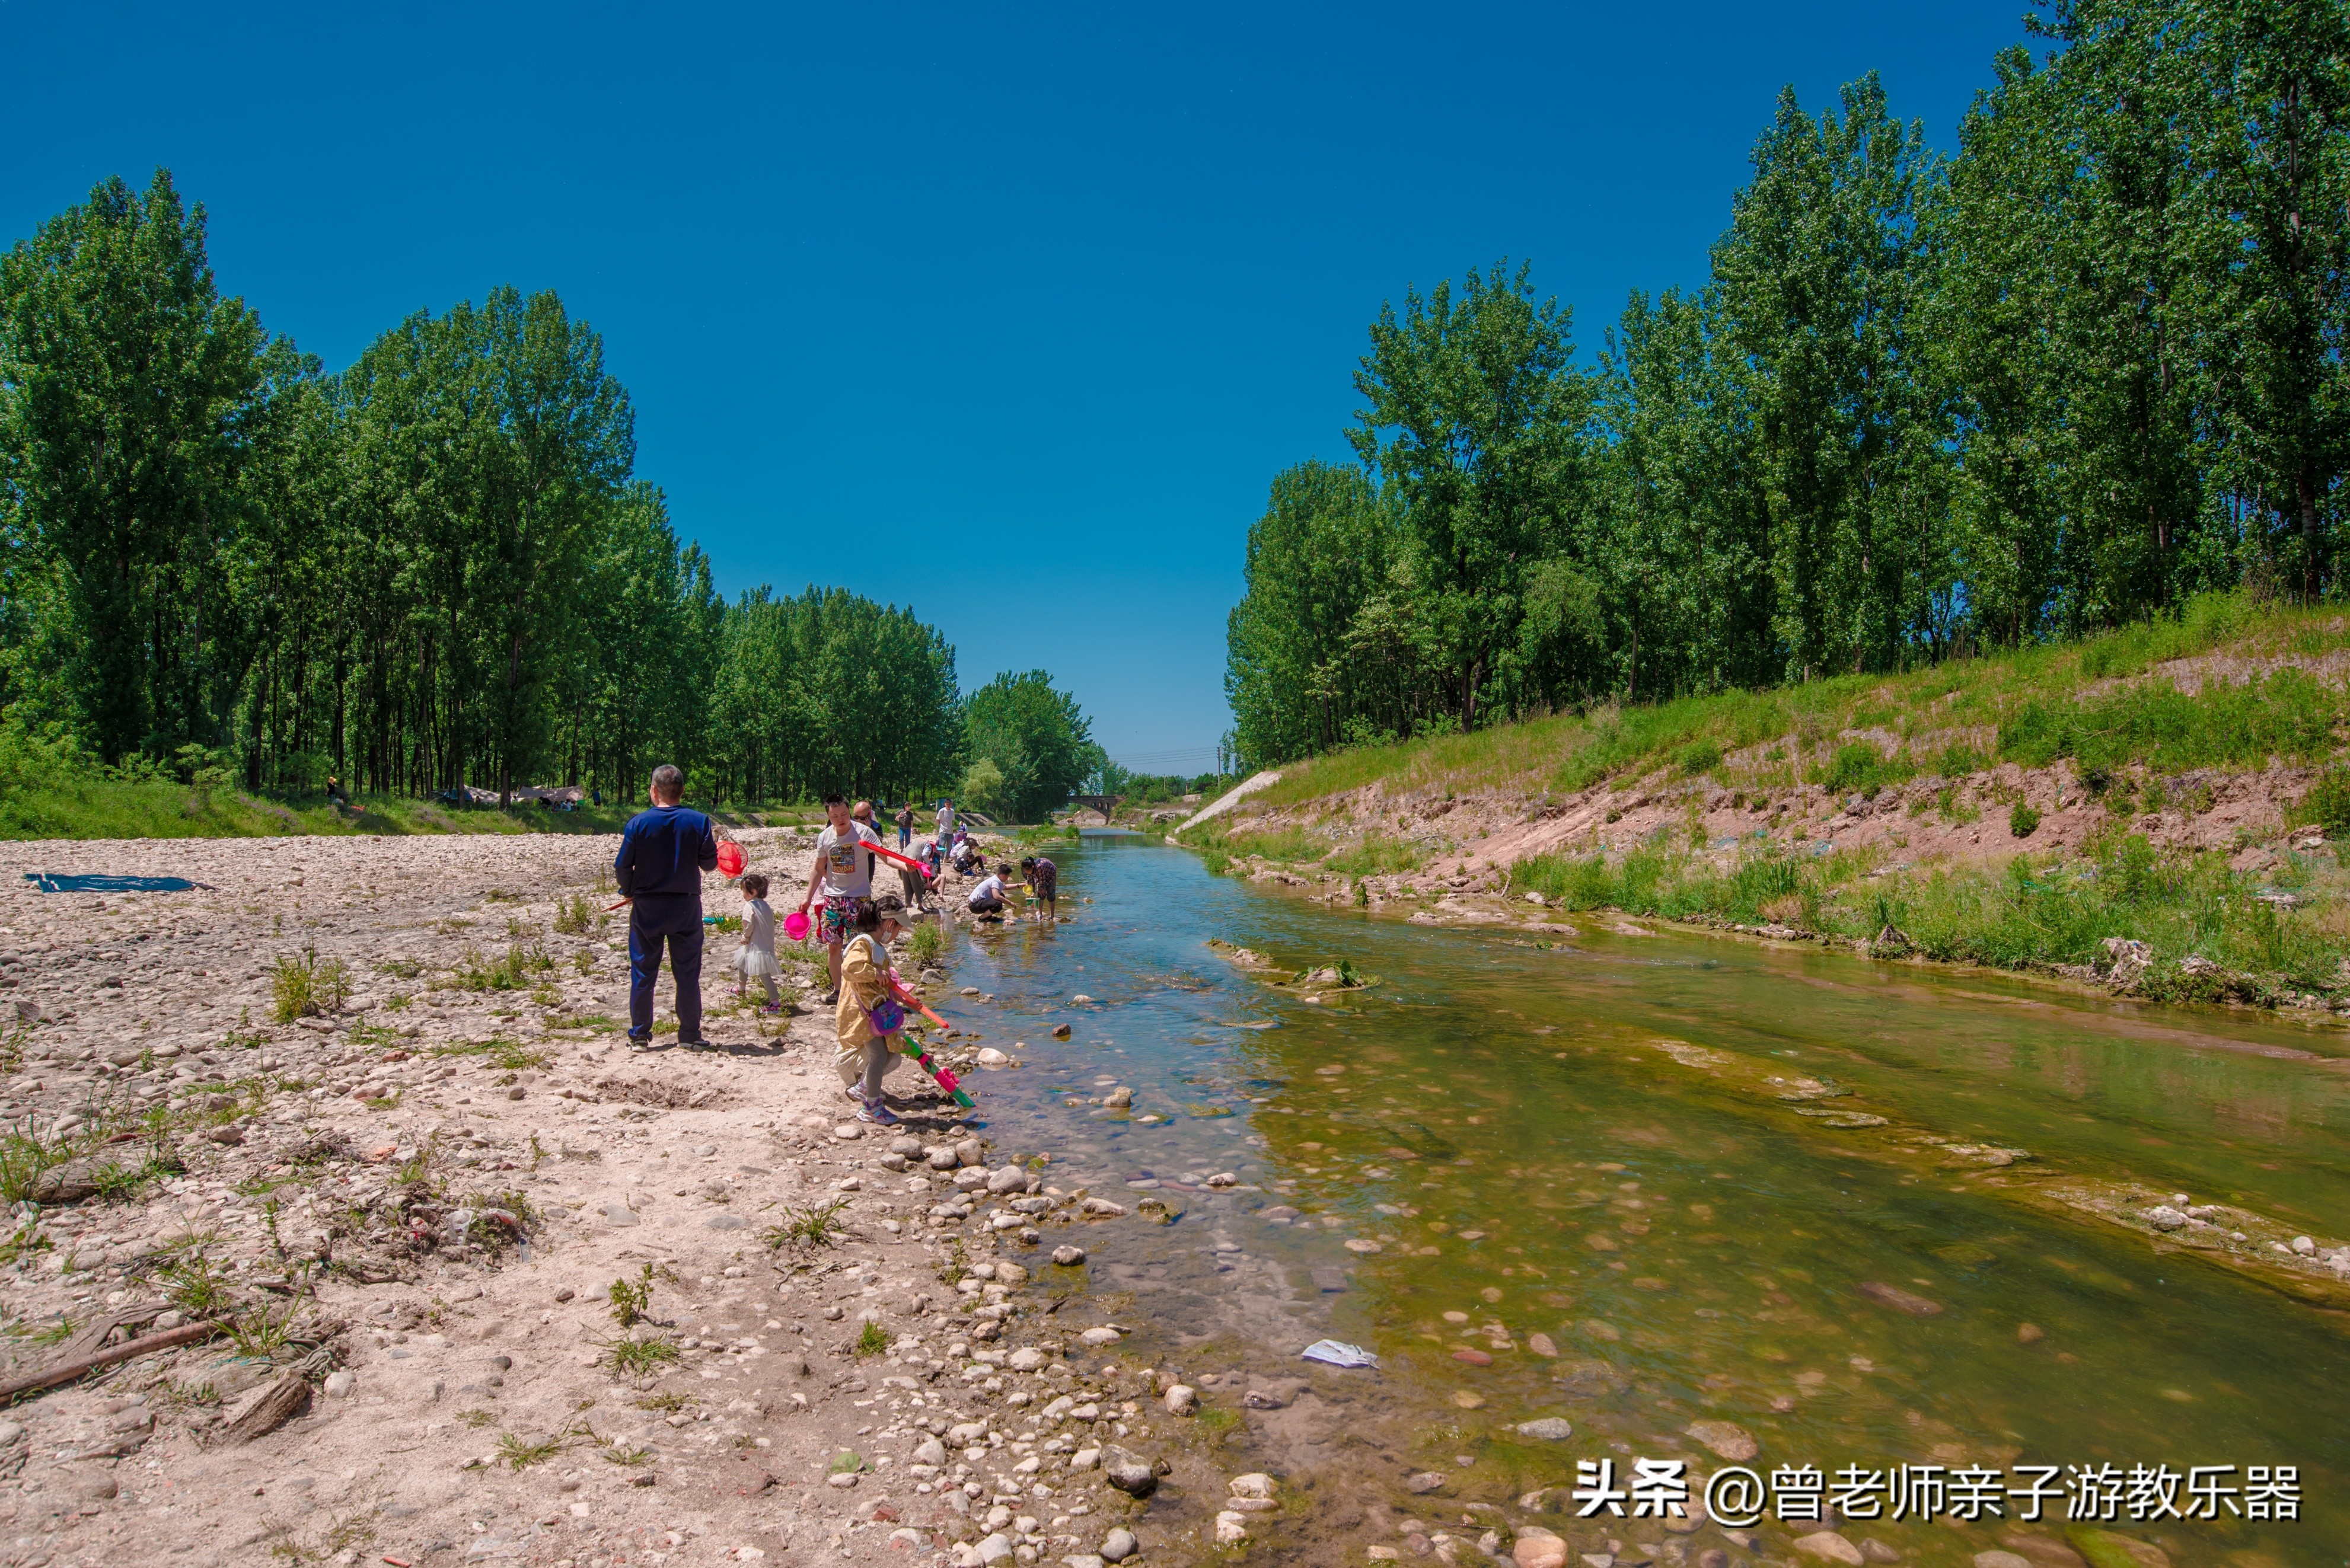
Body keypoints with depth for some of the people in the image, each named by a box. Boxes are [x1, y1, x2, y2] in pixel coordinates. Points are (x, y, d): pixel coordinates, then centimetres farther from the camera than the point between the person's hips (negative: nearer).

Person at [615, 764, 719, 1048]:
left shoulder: (638, 823, -6)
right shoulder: (698, 821, -6)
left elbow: (622, 866, -5)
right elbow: (709, 864, -3)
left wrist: (629, 892, 13)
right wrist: (713, 844, 17)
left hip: (647, 907, 0)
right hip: (686, 907, 0)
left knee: (643, 972, 10)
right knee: (687, 973, 8)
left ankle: (639, 1035, 15)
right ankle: (690, 1034, 11)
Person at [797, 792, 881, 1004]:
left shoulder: (863, 832, -13)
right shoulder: (824, 838, 0)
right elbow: (819, 869, 13)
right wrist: (808, 897, 12)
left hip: (859, 897, -4)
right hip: (833, 897, 4)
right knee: (833, 946, 9)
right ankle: (838, 989, 24)